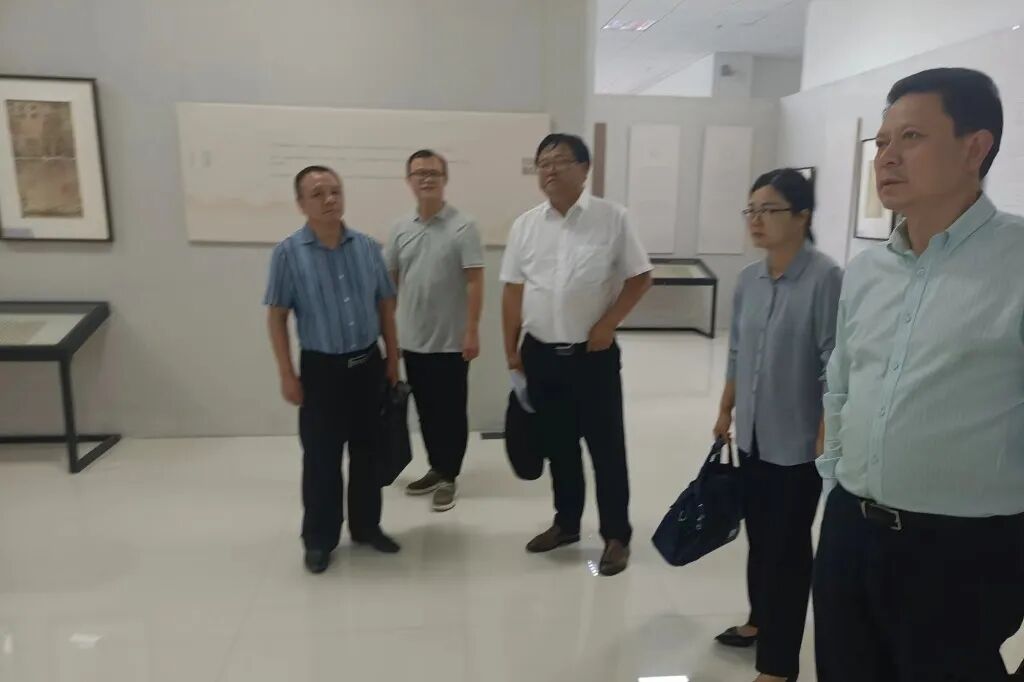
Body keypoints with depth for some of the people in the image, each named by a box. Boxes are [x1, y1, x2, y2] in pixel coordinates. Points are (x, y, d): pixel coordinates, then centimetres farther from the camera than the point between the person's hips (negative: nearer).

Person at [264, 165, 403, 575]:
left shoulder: (367, 247, 0)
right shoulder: (288, 253, -9)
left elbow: (385, 305, 8)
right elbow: (276, 317, -6)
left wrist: (393, 357, 8)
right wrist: (287, 375, -8)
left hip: (368, 363, 3)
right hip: (322, 367, -3)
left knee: (367, 451, 13)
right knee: (321, 457, 5)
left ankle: (366, 526, 31)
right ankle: (319, 539, 22)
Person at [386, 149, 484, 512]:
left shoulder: (462, 227, -8)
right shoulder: (401, 229, 6)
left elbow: (475, 282, -10)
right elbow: (390, 281, 11)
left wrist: (472, 331, -15)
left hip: (451, 340, -5)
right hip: (412, 340, 5)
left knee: (451, 411, 5)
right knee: (426, 410, 15)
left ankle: (448, 477, 17)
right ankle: (436, 469, 30)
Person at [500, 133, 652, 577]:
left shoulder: (611, 218, -6)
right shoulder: (525, 225, 4)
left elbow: (640, 278, -2)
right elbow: (513, 290, 8)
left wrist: (608, 324, -9)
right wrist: (512, 349, 6)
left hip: (593, 353, -3)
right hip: (541, 353, 4)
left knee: (606, 446, 5)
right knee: (558, 444, 15)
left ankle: (616, 535, 20)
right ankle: (566, 523, 33)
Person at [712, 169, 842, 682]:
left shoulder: (825, 279, -17)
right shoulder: (748, 279, 3)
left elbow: (834, 368, -17)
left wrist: (826, 440, -16)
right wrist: (725, 413, 16)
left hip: (798, 442, -6)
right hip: (753, 435, 6)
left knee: (788, 546, 6)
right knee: (759, 536, 21)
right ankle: (760, 620, 43)